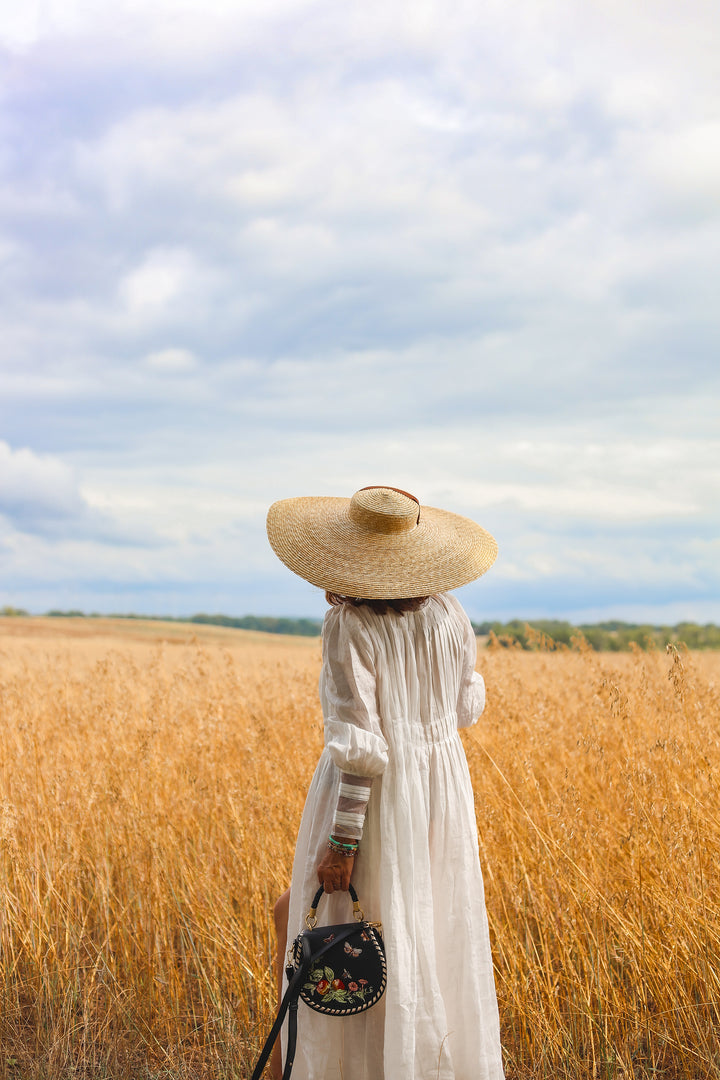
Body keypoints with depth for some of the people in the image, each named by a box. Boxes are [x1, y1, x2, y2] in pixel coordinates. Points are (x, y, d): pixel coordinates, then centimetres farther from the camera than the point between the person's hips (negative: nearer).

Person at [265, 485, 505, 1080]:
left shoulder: (350, 624, -16)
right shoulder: (448, 612, 1)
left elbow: (356, 741, -20)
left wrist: (343, 837, -18)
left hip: (371, 793, -6)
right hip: (442, 786, 6)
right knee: (437, 937, 18)